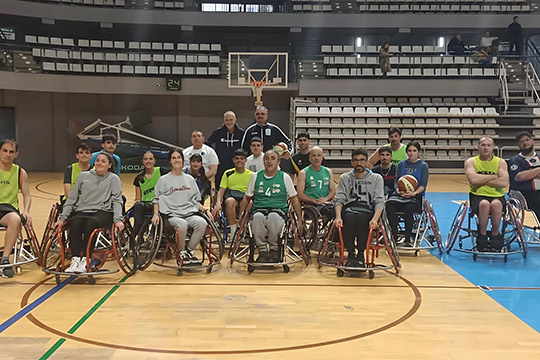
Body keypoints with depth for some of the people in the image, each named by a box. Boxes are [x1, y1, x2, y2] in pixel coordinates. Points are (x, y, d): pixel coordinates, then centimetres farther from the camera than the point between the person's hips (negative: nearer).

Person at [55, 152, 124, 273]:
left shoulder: (113, 179, 10)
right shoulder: (83, 176, 17)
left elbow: (117, 201, 1)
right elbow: (71, 199, 18)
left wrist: (118, 220, -14)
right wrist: (62, 218, 10)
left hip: (103, 212, -2)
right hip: (82, 211, 2)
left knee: (91, 223, -36)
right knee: (76, 222, -32)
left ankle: (85, 261, -36)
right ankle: (75, 260, -36)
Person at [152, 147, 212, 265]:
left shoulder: (190, 179, 19)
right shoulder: (164, 180, 10)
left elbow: (196, 200, 22)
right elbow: (156, 199, 10)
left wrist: (205, 210, 9)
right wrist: (156, 214, -5)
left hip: (189, 213, 3)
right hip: (172, 214, -3)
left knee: (202, 223, -29)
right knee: (182, 224, -37)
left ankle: (189, 249, -9)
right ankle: (182, 252, -12)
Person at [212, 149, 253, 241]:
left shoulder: (251, 175, 8)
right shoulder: (228, 173, 8)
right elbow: (221, 190, 3)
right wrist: (218, 203, -16)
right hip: (230, 196, 0)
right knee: (230, 201, -37)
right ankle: (233, 231, -32)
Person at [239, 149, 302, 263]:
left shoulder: (285, 178, 10)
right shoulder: (255, 177, 14)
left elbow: (294, 200, 14)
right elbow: (246, 198, 20)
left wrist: (300, 220, 8)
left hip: (279, 210, -1)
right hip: (259, 209, 1)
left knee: (273, 217, -39)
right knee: (257, 217, -38)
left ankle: (274, 248, -14)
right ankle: (262, 250, -21)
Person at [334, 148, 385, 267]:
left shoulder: (376, 178, 15)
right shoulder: (345, 178, 19)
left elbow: (379, 201, 3)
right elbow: (339, 199, 8)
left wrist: (375, 219, -18)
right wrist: (338, 217, -14)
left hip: (368, 211, -1)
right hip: (349, 210, 1)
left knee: (361, 218, -36)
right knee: (349, 218, -35)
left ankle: (361, 254, -21)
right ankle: (350, 254, -24)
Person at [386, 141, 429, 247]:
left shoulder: (423, 166, 8)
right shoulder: (401, 165, 17)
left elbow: (423, 185, -1)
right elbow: (396, 181, 10)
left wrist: (414, 193, -21)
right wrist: (398, 190, -13)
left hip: (416, 196, -3)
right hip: (400, 194, 3)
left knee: (409, 207, -37)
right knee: (389, 205, -31)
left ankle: (408, 239, -24)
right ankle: (394, 237, -24)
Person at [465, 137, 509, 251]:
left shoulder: (500, 162, 8)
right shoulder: (471, 161, 7)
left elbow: (504, 183, -10)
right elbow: (473, 179, -14)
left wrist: (482, 180, -9)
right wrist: (494, 176, -6)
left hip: (497, 196, 1)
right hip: (477, 196, -1)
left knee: (496, 204, -35)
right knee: (484, 204, -36)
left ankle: (495, 234, -10)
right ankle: (482, 234, -13)